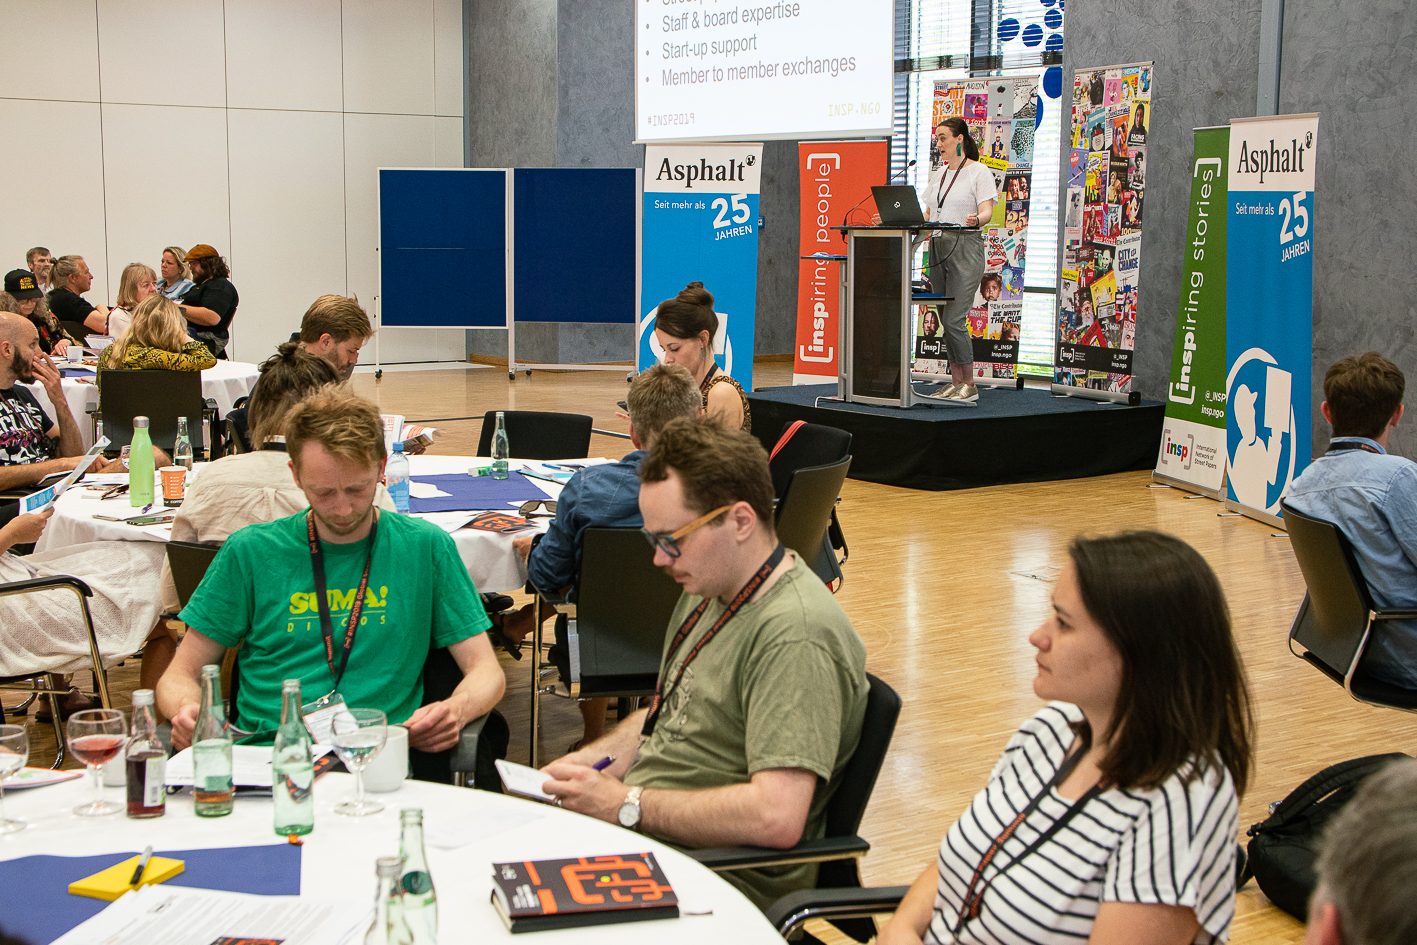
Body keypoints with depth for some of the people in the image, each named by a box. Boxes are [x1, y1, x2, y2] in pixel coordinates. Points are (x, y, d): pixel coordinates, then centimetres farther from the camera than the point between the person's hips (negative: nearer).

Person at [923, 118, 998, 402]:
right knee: (946, 320, 6)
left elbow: (987, 211, -13)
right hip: (938, 248, 7)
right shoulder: (938, 175, 18)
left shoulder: (979, 172, -3)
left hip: (965, 247, -7)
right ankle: (956, 381, 11)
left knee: (954, 318, -14)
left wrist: (976, 219, -35)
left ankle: (969, 384, -5)